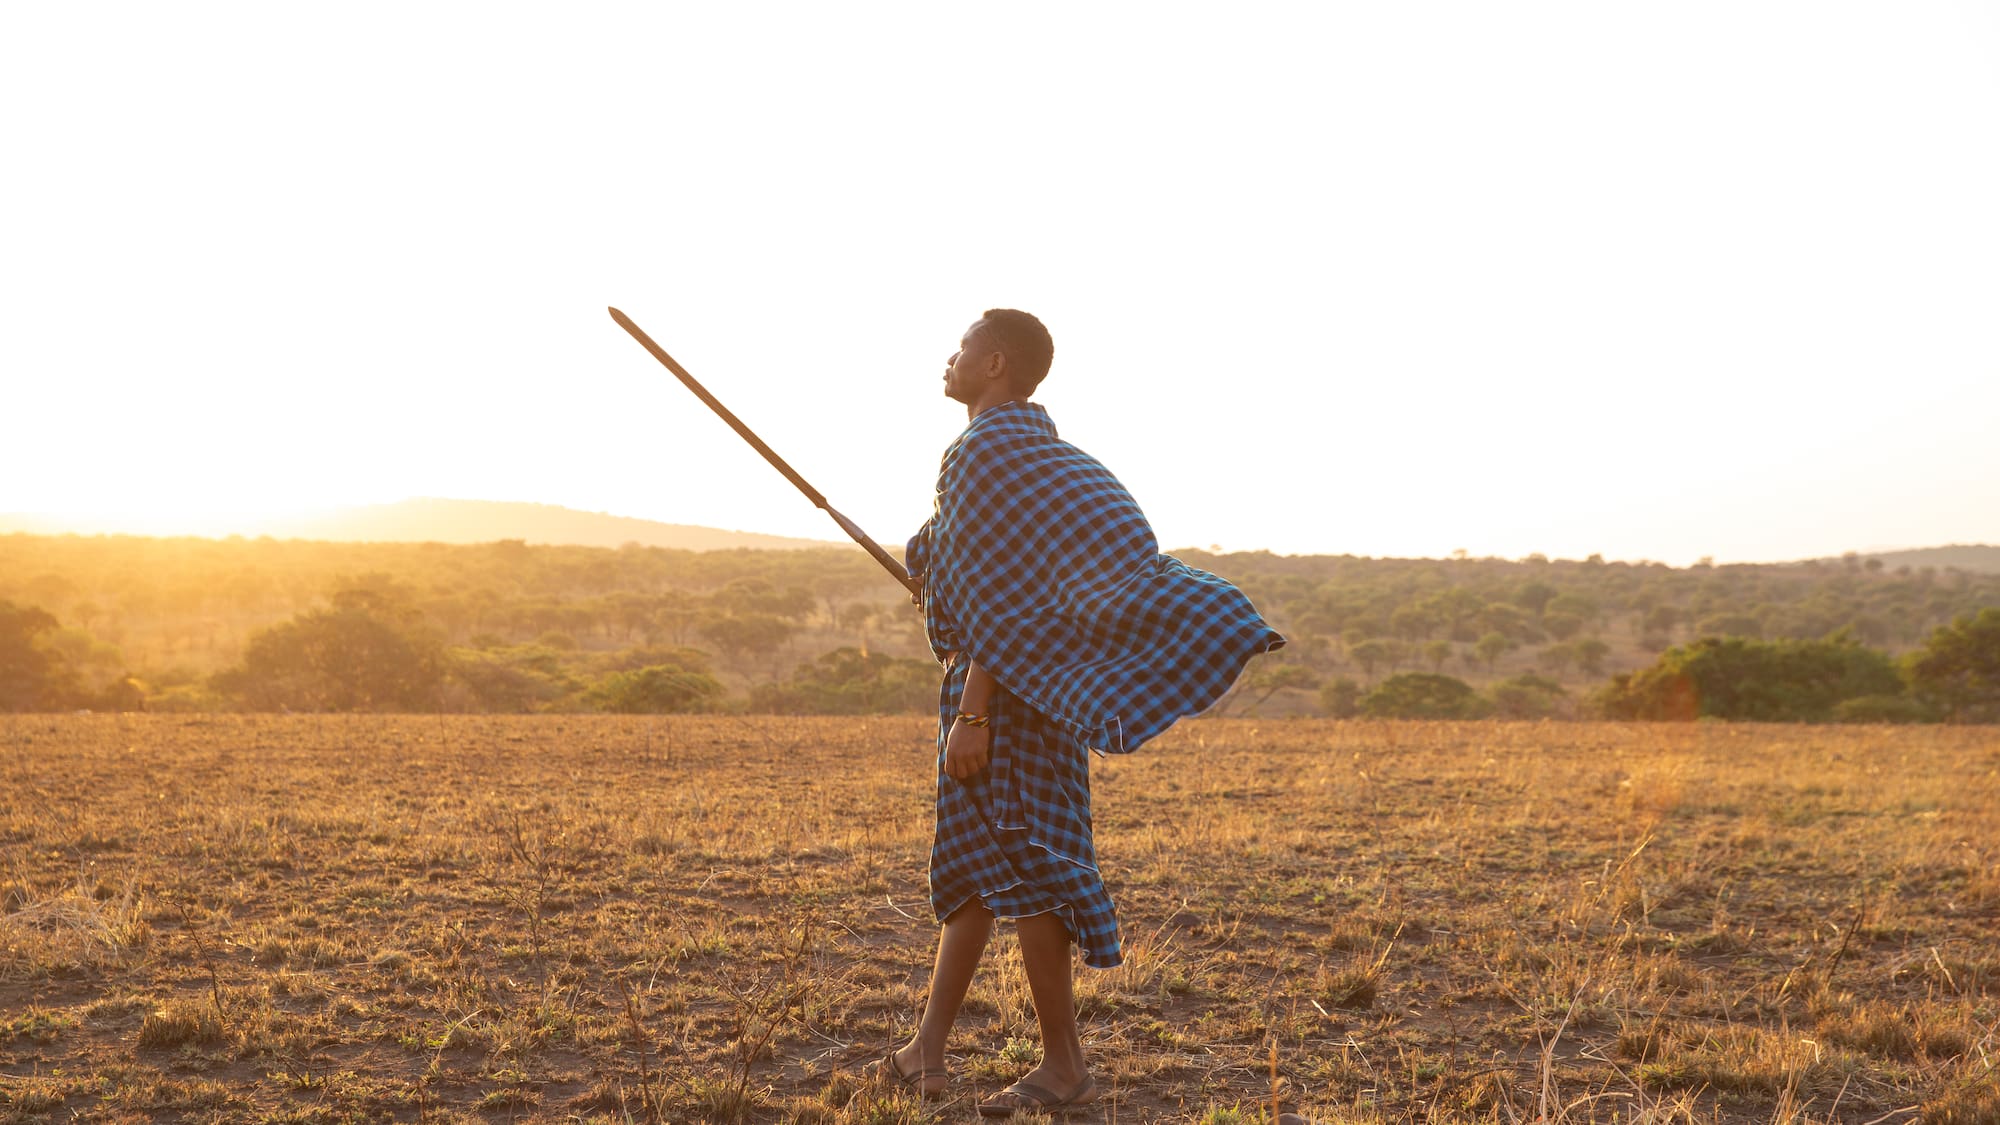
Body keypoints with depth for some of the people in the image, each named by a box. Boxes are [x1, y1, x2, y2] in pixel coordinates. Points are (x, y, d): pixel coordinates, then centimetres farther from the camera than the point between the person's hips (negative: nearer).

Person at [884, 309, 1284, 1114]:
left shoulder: (985, 451, -15)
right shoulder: (1034, 445, 16)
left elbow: (1002, 598, -21)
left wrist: (973, 715, -23)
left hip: (1002, 685, -11)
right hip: (1020, 682, 11)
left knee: (1013, 862, -5)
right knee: (971, 860, 13)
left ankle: (1065, 1065, 3)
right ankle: (927, 1050, 21)